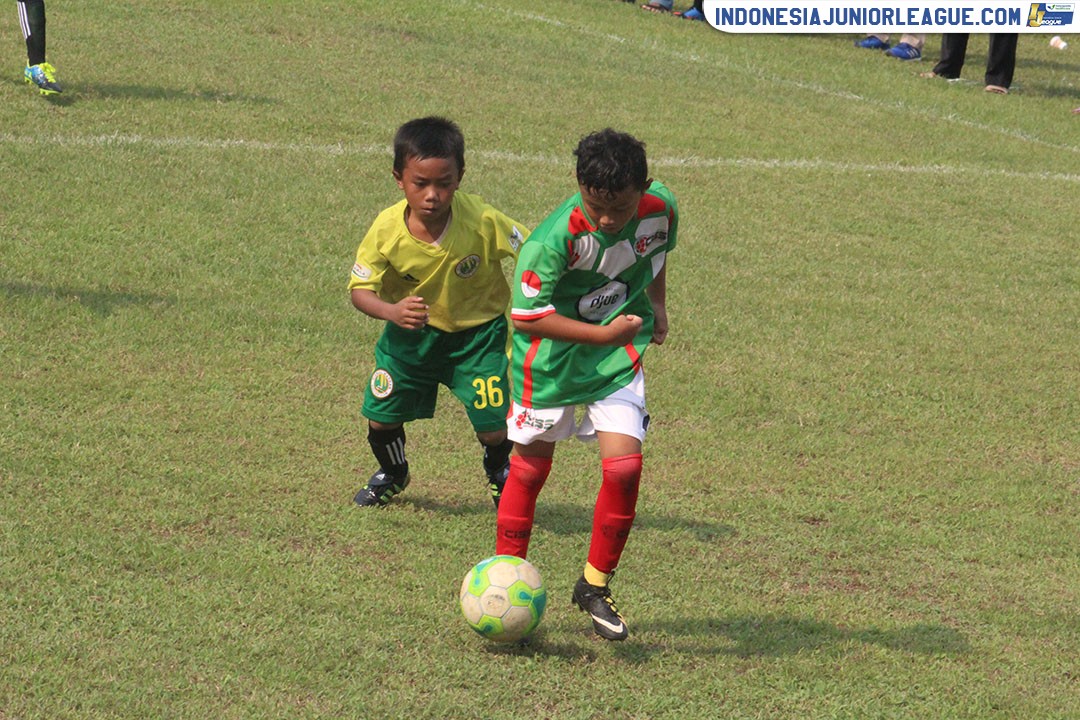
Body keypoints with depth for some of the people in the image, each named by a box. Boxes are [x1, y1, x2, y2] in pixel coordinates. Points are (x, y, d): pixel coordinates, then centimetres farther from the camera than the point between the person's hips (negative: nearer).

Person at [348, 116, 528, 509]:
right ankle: (392, 473, 39)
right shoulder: (387, 229, -23)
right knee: (381, 415, 3)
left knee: (492, 425, -10)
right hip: (411, 333, 2)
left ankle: (499, 474, 29)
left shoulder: (483, 222, -29)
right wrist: (391, 311, -36)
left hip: (477, 333, -2)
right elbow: (360, 289, -16)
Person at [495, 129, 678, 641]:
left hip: (619, 354, 3)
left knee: (624, 467, -11)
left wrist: (656, 305, 15)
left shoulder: (660, 209, -14)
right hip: (552, 355, -3)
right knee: (530, 466, 9)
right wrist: (603, 333, -24)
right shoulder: (555, 237, -30)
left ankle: (595, 587, 8)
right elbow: (527, 314, -25)